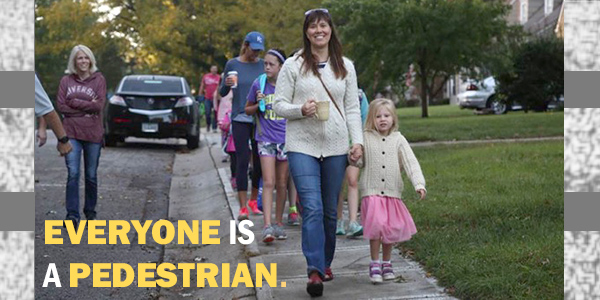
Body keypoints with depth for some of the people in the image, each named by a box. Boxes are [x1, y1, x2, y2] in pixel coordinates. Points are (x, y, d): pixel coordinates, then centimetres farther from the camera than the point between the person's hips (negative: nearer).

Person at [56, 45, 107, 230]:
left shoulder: (98, 80, 2)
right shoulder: (66, 81, 5)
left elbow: (99, 105, -9)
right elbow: (61, 106, -3)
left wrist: (75, 102, -10)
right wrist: (87, 108, -9)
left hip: (93, 134, 0)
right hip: (71, 133, 0)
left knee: (91, 176, 9)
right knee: (73, 174, -9)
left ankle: (90, 212, 22)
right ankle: (72, 214, -9)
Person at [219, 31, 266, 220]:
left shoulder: (263, 65, 5)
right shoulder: (232, 64, 1)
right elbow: (222, 93, 4)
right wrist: (227, 84, -18)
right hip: (240, 119, -2)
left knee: (259, 161, 5)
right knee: (242, 161, -7)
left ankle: (254, 200, 24)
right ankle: (243, 207, -7)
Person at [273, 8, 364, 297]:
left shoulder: (345, 67, 11)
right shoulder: (292, 65, 2)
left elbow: (352, 108, 11)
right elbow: (279, 104, 2)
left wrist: (358, 141, 0)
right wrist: (301, 110, -17)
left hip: (335, 147, 3)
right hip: (302, 145, -3)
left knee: (330, 210, 10)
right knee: (312, 209, -14)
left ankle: (325, 263, 25)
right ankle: (315, 271, -17)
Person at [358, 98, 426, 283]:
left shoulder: (398, 139, 3)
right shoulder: (365, 138, 1)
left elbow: (411, 163, -3)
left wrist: (419, 184, -15)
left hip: (392, 192, 2)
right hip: (372, 191, -2)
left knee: (392, 229, 6)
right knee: (376, 224, -18)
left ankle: (387, 263, 25)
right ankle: (375, 263, -4)